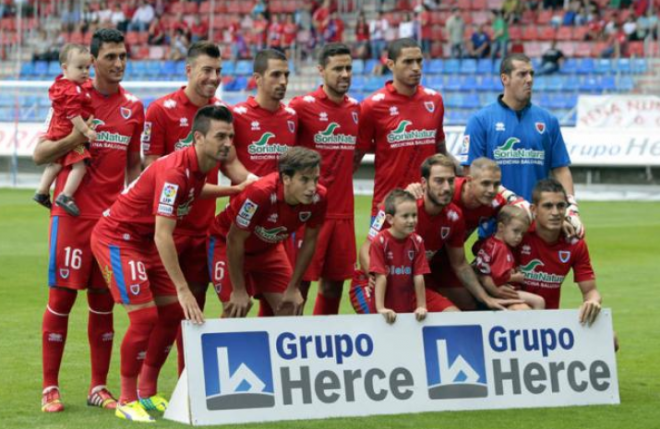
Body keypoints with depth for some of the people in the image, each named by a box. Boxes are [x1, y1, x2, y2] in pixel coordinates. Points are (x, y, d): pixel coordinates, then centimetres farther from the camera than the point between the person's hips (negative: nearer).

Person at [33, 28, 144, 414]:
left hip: (113, 216, 4)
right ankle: (50, 388, 3)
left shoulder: (133, 107, 9)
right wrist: (72, 140, -20)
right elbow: (40, 154, -2)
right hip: (73, 213, -4)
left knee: (104, 301, 6)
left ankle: (100, 387, 12)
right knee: (62, 297, -3)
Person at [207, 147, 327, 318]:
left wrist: (293, 288, -3)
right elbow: (235, 239, -27)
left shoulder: (318, 198, -24)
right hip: (226, 242, -5)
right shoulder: (260, 193, -40)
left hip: (268, 246, 5)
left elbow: (309, 241, -7)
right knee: (236, 310, -17)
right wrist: (239, 291, -20)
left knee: (290, 308, -3)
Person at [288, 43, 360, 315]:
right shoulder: (302, 106, -8)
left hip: (343, 211, 5)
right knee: (301, 281, -5)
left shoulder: (356, 109, 10)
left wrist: (340, 178, 12)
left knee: (334, 283, 9)